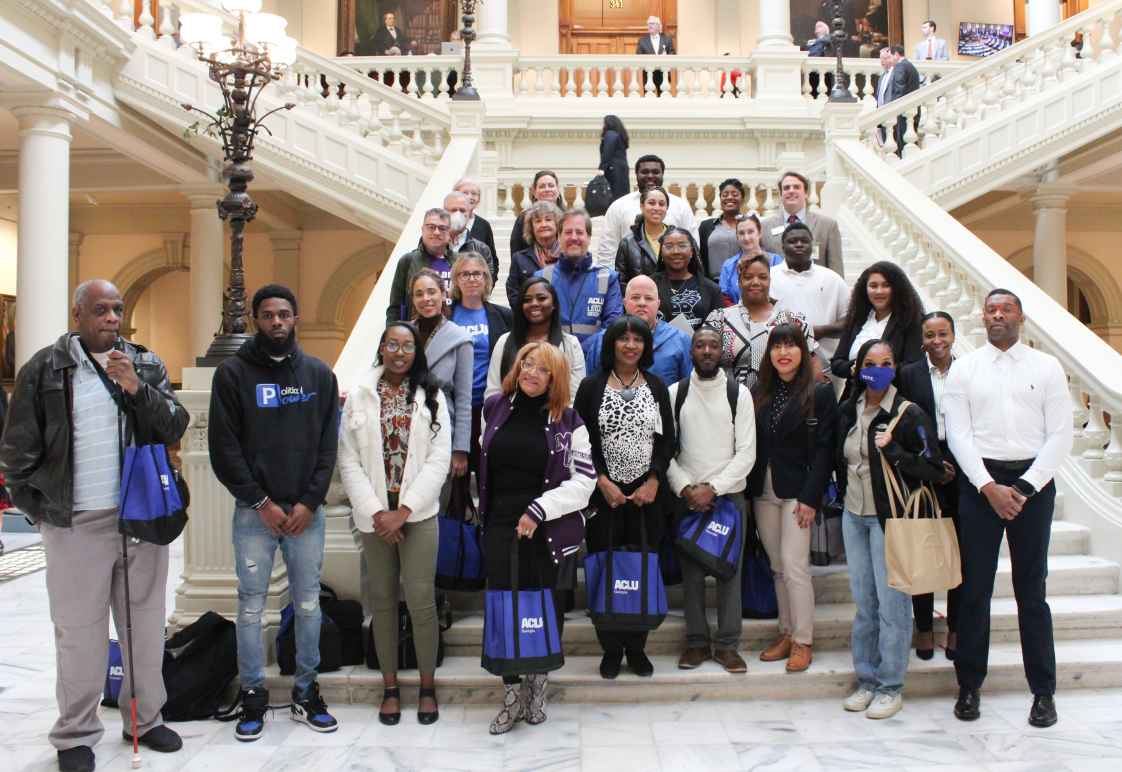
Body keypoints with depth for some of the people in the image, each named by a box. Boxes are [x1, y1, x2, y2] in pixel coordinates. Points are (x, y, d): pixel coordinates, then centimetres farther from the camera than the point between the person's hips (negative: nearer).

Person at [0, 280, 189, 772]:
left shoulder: (147, 365, 7)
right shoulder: (44, 369, -1)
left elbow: (176, 428, -2)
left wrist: (137, 389, -15)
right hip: (76, 524, -3)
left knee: (146, 624, 11)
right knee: (79, 631, 3)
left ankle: (145, 718, 27)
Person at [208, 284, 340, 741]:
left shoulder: (319, 374, 8)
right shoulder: (233, 372, 0)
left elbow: (327, 446, 5)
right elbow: (223, 446, -4)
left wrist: (309, 502, -6)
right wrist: (260, 502, -9)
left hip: (307, 510, 2)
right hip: (254, 511, -2)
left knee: (308, 605, 7)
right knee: (252, 606, 3)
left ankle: (306, 693, 19)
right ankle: (253, 697, 16)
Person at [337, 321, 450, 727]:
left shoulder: (431, 396, 3)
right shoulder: (358, 396, 3)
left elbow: (439, 460, -3)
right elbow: (349, 461, 0)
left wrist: (403, 511, -10)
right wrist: (376, 512, -8)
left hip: (419, 513, -1)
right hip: (374, 514, 1)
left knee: (421, 598, -5)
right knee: (382, 599, 7)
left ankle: (427, 685, 10)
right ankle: (390, 686, 19)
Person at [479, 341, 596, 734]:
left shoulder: (567, 418, -3)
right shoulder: (494, 407, 6)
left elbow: (585, 477, -7)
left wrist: (538, 510, -14)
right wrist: (483, 511, 19)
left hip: (549, 527, -2)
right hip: (500, 526, 2)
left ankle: (538, 687, 25)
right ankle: (512, 695, 16)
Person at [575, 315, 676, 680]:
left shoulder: (657, 387, 8)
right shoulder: (591, 386, 1)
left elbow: (667, 440, 5)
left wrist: (654, 481, -6)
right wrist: (602, 482, -10)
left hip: (647, 493, 2)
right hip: (603, 492, -1)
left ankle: (637, 647, 16)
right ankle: (611, 648, 13)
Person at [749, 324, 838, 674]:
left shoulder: (820, 393, -4)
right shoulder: (759, 392, 8)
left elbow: (824, 449, -9)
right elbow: (751, 444, 6)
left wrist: (811, 497, -15)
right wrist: (751, 489, -1)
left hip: (798, 491, -4)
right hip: (763, 490, 5)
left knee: (793, 565, -7)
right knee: (778, 566, 10)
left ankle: (804, 641, 3)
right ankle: (786, 633, 20)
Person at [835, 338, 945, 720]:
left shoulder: (909, 414, -10)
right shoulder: (848, 410, 7)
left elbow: (934, 470, -12)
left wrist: (893, 450, -22)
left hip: (890, 517, -6)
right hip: (853, 516, 6)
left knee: (891, 602, -2)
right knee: (863, 601, 12)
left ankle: (891, 686, 10)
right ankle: (866, 679, 22)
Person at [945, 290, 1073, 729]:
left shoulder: (1047, 367, 6)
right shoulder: (964, 369, 6)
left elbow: (1060, 436, 1)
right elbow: (958, 435, 0)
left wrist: (1024, 488, -9)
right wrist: (990, 487, -10)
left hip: (1033, 482, 0)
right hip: (978, 483, 0)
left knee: (1031, 589, 5)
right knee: (974, 588, 3)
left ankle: (1043, 690, 15)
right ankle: (969, 686, 14)